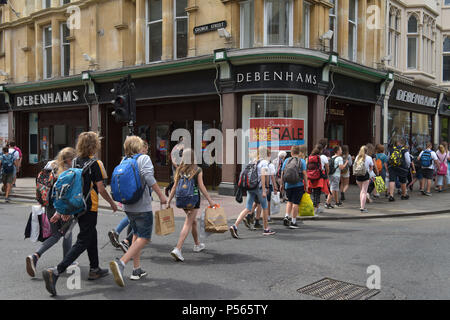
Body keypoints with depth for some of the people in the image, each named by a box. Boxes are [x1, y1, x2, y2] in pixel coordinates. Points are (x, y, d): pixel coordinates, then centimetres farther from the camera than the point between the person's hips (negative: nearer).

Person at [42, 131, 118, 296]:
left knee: (91, 235, 22)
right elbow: (101, 189, -13)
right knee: (82, 242, -3)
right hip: (89, 208, -8)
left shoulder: (75, 162, 5)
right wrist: (112, 203, 2)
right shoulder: (95, 164, -15)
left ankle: (94, 269, 34)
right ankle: (55, 271, -14)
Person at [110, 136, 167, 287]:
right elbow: (148, 176, -23)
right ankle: (120, 263, -21)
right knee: (144, 238, -3)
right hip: (142, 207, -7)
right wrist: (161, 195, -19)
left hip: (128, 206, 7)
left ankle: (137, 270, 21)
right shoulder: (144, 158, -8)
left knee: (137, 235, 19)